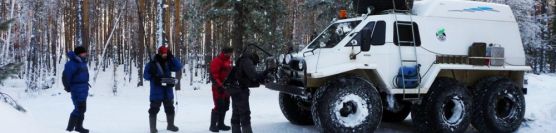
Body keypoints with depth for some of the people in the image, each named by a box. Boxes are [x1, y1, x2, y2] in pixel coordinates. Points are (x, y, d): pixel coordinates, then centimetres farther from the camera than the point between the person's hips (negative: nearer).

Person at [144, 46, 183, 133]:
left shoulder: (168, 63, 8)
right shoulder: (152, 63, -5)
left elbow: (179, 67, 0)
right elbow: (146, 75, -4)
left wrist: (172, 57, -8)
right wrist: (154, 77, -22)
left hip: (168, 92, 5)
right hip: (156, 92, -5)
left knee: (170, 109, 14)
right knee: (154, 109, -1)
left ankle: (170, 125, 30)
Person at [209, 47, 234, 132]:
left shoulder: (228, 61, 14)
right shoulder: (216, 61, -13)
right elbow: (213, 75, -19)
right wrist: (219, 86, -25)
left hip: (227, 88, 9)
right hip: (219, 88, -9)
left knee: (225, 107, 12)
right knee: (218, 107, -9)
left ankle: (220, 124, 22)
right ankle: (213, 126, -1)